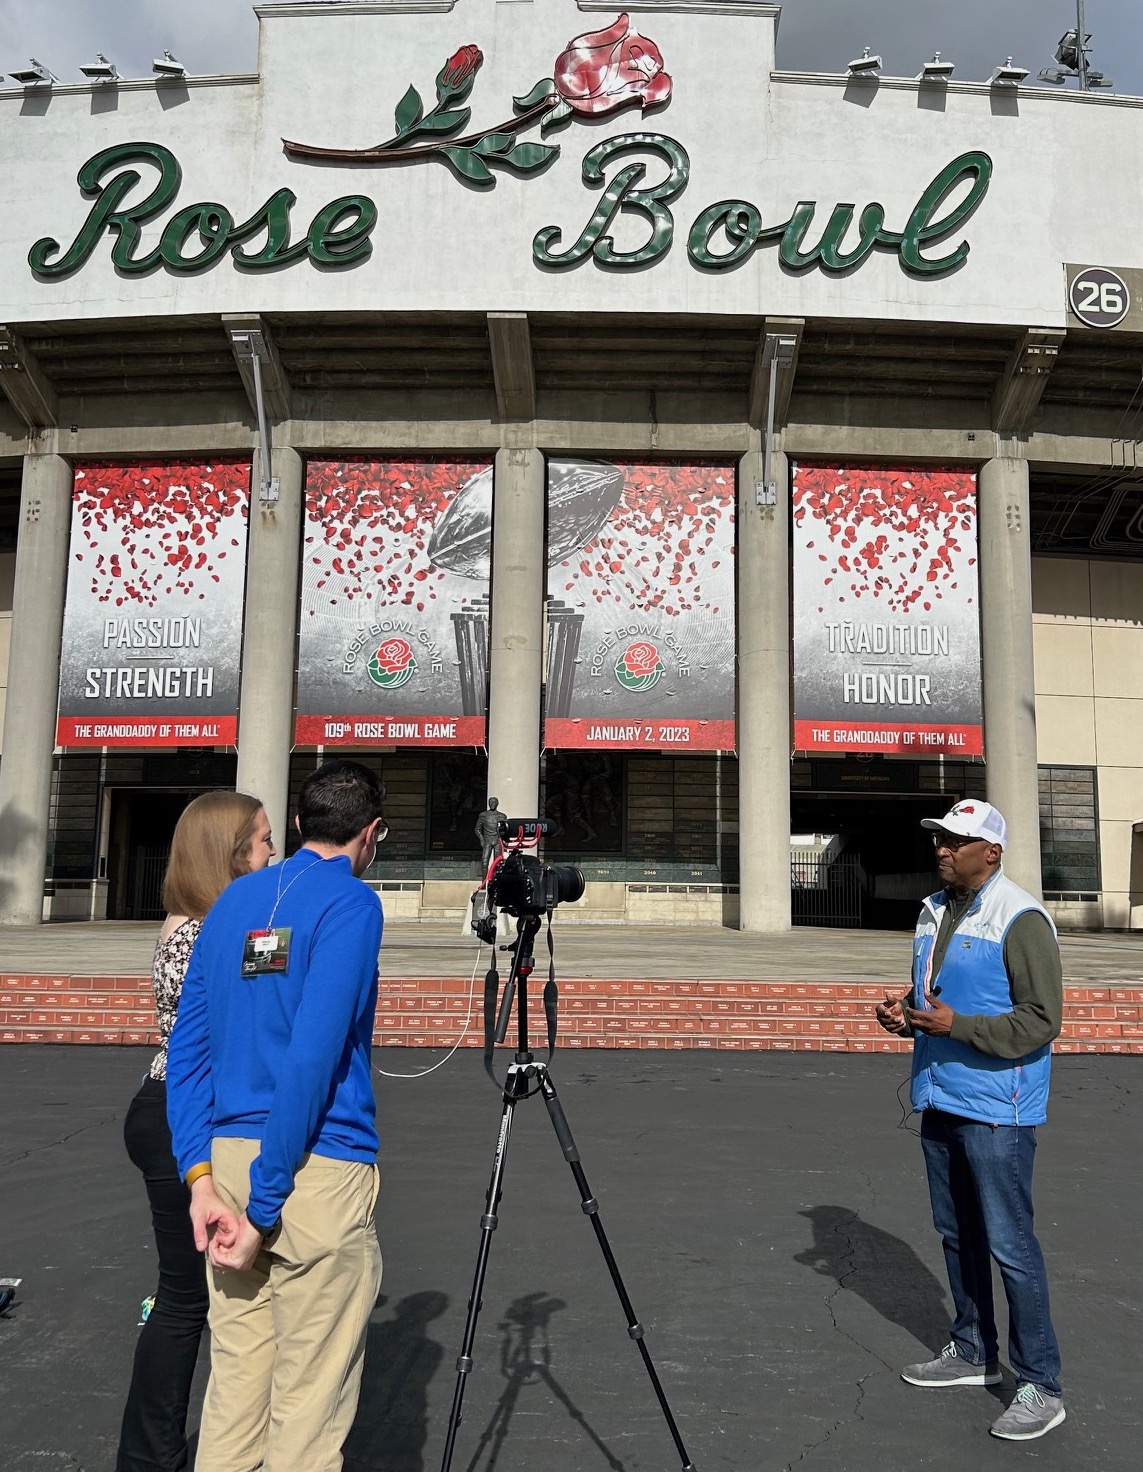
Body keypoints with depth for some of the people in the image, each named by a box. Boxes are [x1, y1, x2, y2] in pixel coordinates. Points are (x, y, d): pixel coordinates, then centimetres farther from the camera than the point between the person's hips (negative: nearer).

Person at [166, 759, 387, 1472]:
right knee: (309, 1404, 6)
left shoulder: (232, 900, 11)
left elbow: (187, 1045, 9)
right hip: (319, 1171, -7)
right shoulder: (351, 903, -11)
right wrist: (267, 1203, -14)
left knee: (234, 1383, 18)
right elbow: (313, 1057, -19)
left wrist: (202, 1175, 4)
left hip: (228, 1160, 7)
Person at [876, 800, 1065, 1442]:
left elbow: (1041, 1020, -18)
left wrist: (956, 1025, -25)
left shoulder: (1021, 920, -15)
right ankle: (973, 1352, 34)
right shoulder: (935, 912, 11)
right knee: (957, 1233, 18)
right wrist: (905, 1013, 1)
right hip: (940, 1099, 8)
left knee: (1010, 1244, -2)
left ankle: (1041, 1385, 12)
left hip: (997, 1110, -8)